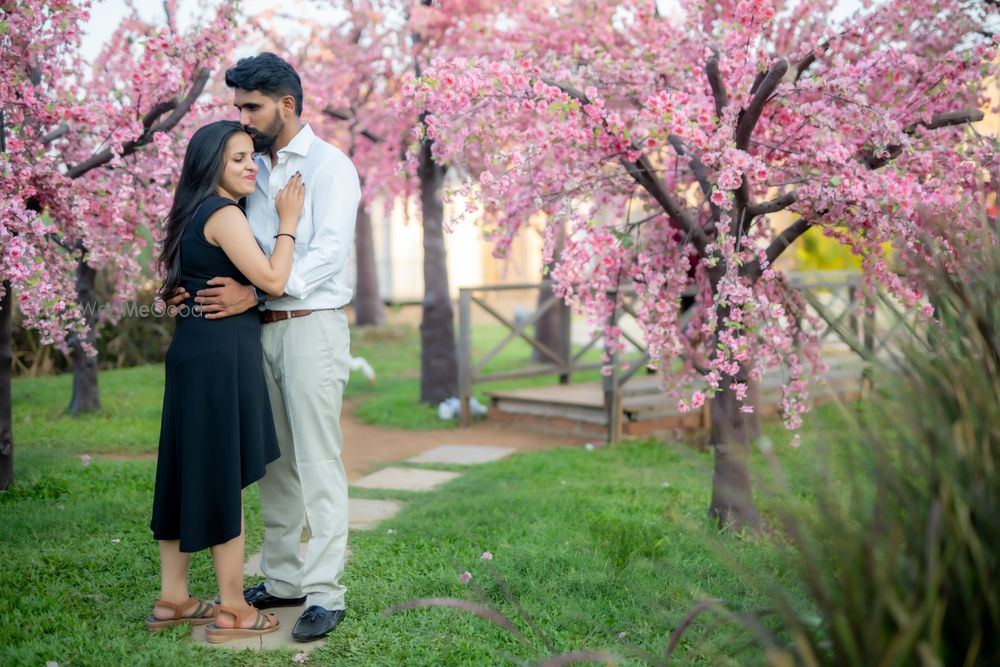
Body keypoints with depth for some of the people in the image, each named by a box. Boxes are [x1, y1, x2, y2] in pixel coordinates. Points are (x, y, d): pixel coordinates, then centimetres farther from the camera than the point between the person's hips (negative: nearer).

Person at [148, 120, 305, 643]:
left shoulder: (196, 214, 16)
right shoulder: (224, 214, -13)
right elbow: (273, 280, -16)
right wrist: (287, 223, -5)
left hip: (195, 349, 10)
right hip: (221, 352, -10)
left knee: (190, 472, 13)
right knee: (226, 478, -3)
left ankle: (171, 598, 21)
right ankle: (231, 610, 5)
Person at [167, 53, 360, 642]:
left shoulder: (330, 166, -5)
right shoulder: (252, 170, 16)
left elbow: (329, 251, -17)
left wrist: (254, 293, -24)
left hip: (312, 327, -7)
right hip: (260, 328, 7)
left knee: (318, 464, -6)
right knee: (274, 462, 11)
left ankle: (324, 594, -3)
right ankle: (283, 579, 20)